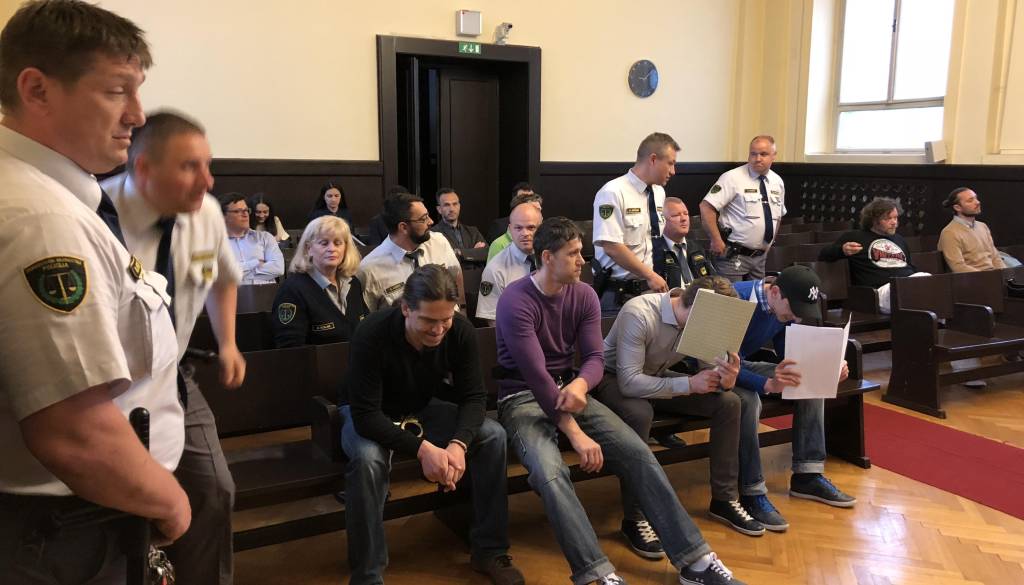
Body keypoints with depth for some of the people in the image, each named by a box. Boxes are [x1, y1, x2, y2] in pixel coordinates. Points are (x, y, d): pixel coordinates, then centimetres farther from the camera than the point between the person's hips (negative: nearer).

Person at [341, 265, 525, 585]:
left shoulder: (461, 331, -20)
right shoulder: (372, 334, -31)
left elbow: (474, 397, -16)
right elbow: (365, 416, -32)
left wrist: (458, 444, -35)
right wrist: (422, 448, -43)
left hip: (424, 408, 4)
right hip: (368, 415, -4)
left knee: (492, 435, -17)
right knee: (368, 458, -37)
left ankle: (489, 550, -2)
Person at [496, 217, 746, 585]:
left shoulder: (584, 295, 3)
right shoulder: (516, 302, -17)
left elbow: (595, 357, -2)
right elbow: (536, 375, -23)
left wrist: (580, 383, -27)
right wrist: (576, 433, -25)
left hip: (569, 390, 5)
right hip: (522, 398, -5)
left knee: (637, 452, -14)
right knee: (550, 472, -35)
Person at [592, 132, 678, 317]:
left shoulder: (659, 193, 9)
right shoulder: (613, 193, -14)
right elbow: (611, 247, -21)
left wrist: (657, 279, 5)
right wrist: (650, 276, -18)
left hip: (649, 288, 7)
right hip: (617, 292, -6)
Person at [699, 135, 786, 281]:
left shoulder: (778, 182, 8)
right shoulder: (733, 178, -12)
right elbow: (706, 207, -19)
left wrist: (769, 242, 15)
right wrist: (716, 241, -19)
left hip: (760, 257, 6)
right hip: (734, 255, -6)